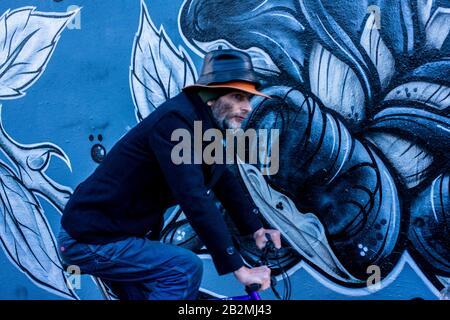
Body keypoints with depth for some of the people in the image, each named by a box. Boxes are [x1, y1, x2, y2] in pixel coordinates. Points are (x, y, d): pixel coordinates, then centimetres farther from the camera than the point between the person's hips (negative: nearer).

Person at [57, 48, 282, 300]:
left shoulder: (202, 121, 2)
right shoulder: (175, 121, -26)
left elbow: (225, 180, 12)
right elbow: (196, 200, -34)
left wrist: (256, 229, 9)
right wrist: (239, 268, -32)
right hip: (89, 241, -10)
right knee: (185, 268, -20)